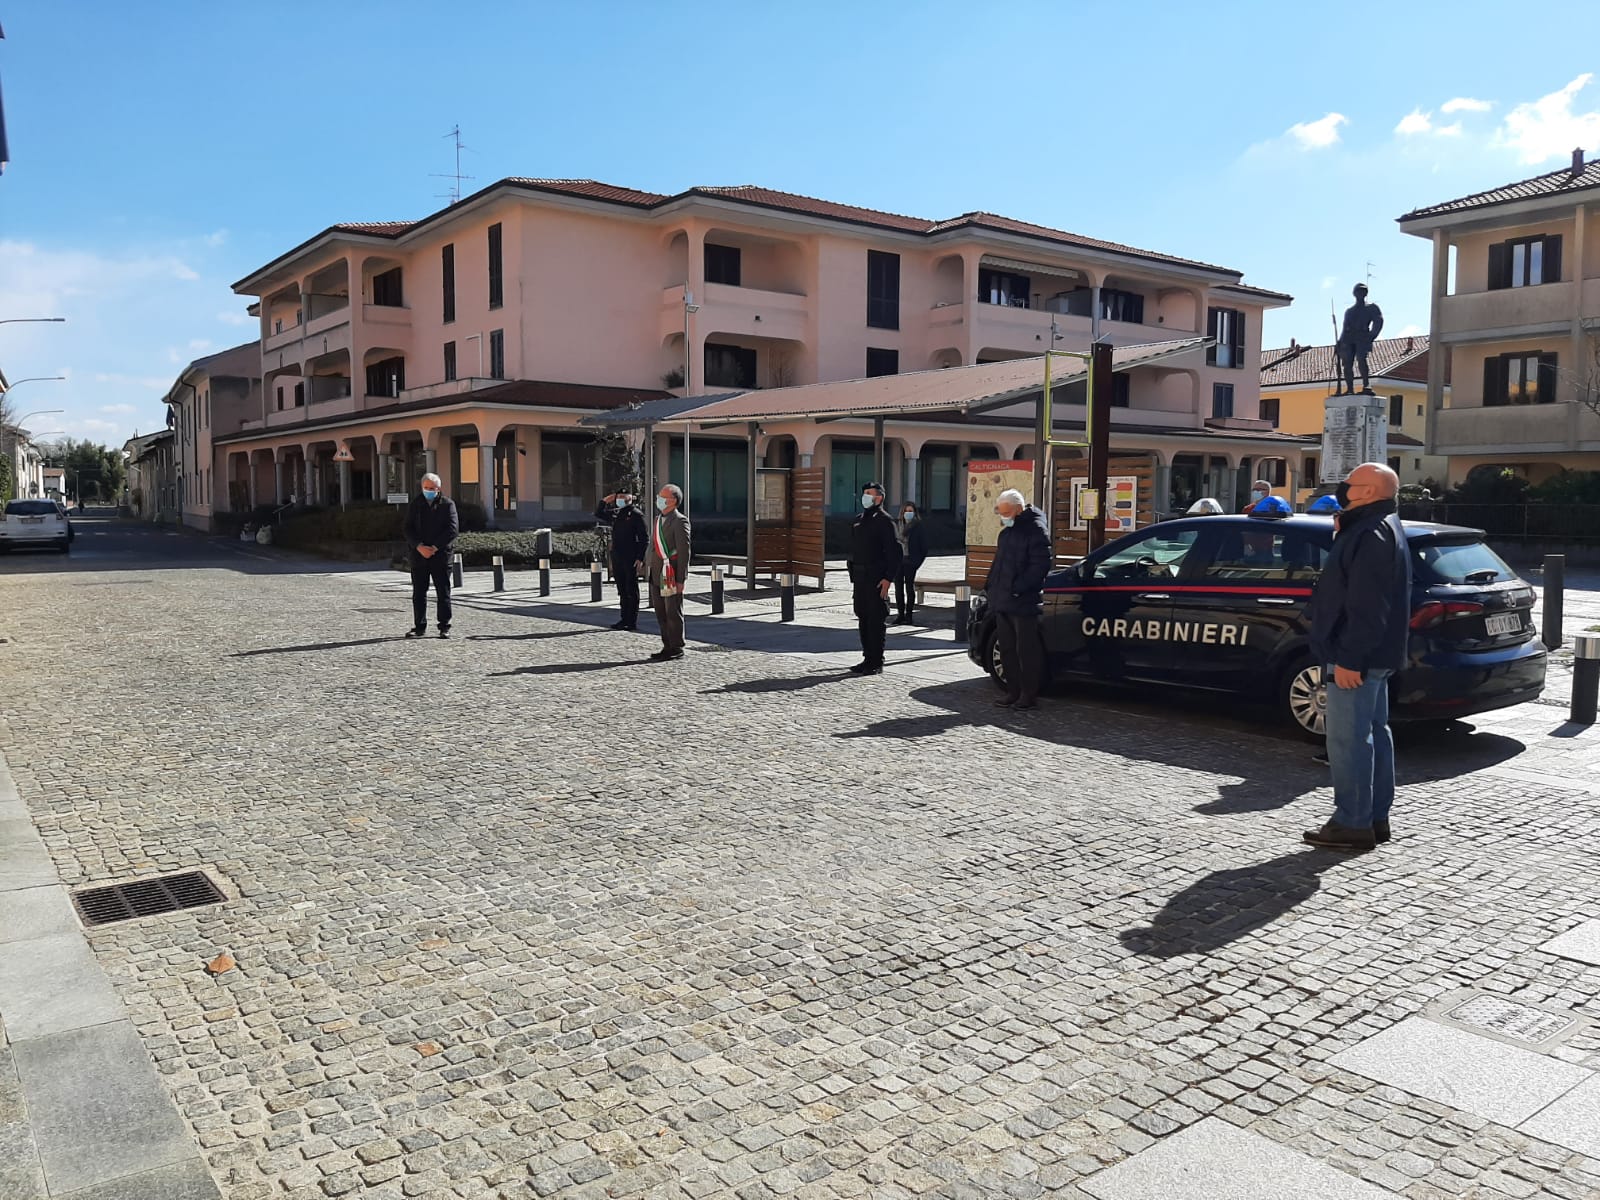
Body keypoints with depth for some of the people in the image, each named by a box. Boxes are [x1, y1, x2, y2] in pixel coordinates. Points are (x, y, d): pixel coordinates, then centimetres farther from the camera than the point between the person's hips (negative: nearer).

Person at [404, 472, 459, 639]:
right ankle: (419, 626, 12)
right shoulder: (415, 504, 9)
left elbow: (453, 528, -8)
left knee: (443, 592, 2)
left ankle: (444, 627, 8)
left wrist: (435, 547, -14)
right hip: (419, 554, 2)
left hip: (441, 554, -2)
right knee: (419, 592, 5)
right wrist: (419, 546, -14)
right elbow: (408, 529, 3)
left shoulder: (448, 504, 1)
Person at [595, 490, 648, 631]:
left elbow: (645, 538, -9)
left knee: (632, 591, 0)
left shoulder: (636, 515, -7)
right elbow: (598, 515, 26)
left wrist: (640, 558, -15)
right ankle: (625, 619, 19)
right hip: (617, 559, 6)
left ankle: (632, 622, 5)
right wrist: (604, 501, 10)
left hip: (631, 561, -6)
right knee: (622, 591, 11)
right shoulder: (615, 514, 12)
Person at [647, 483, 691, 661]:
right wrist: (651, 572, 17)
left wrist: (680, 580, -17)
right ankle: (667, 646, 21)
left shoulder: (679, 521, -11)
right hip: (656, 575, 9)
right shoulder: (658, 519, 16)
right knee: (661, 613, 12)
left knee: (673, 613, -1)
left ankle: (676, 649, 7)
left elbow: (684, 552, -14)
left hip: (671, 576, -8)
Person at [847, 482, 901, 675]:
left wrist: (888, 579, -19)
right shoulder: (858, 521, 16)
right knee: (863, 619, 11)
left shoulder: (884, 521, -7)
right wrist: (853, 577, 15)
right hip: (860, 578, 8)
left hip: (877, 579, -8)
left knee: (876, 620, -4)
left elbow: (894, 552, -12)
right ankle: (868, 658, 20)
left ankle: (877, 663, 1)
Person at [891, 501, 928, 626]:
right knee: (898, 588, 6)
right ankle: (901, 615, 14)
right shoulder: (896, 525, 7)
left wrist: (918, 562, -4)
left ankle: (909, 615, 8)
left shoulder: (918, 527, -2)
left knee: (910, 588, 1)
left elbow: (924, 547, 0)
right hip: (897, 561, 4)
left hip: (910, 562, -4)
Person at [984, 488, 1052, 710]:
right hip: (1002, 603, 9)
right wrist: (990, 586, 15)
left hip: (1024, 603, -9)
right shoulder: (1007, 532, 19)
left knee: (1027, 651, -3)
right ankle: (1013, 692, 20)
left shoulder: (1035, 530, -10)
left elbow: (1040, 566, -17)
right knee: (1007, 650, 12)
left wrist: (1017, 589, -20)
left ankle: (1029, 695, 3)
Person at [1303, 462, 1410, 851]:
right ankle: (1375, 817, 23)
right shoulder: (1379, 528, 17)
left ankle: (1353, 824, 0)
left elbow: (1365, 607, -25)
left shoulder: (1371, 535, -18)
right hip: (1374, 656, 11)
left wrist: (1348, 658, -25)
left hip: (1356, 657, -11)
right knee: (1372, 732, 15)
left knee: (1347, 739, -6)